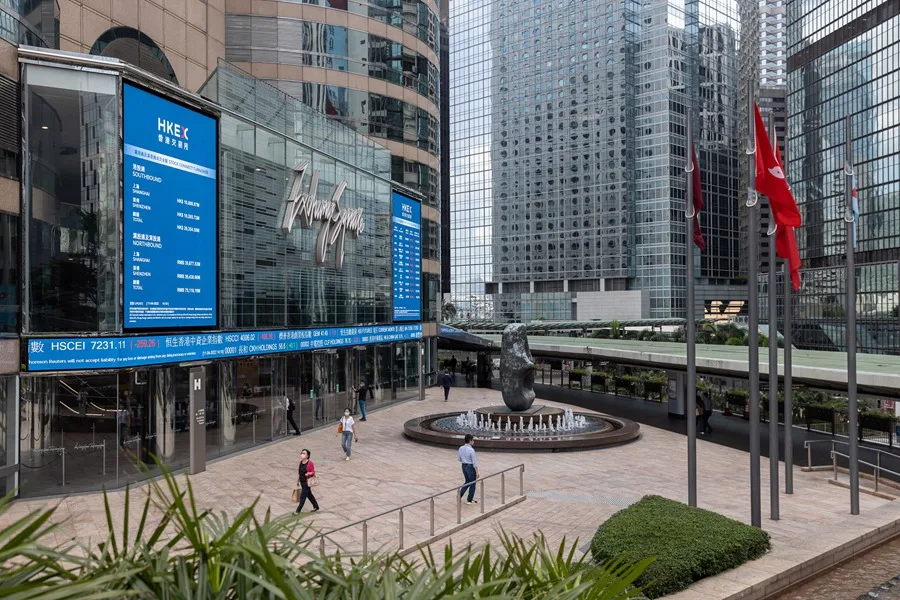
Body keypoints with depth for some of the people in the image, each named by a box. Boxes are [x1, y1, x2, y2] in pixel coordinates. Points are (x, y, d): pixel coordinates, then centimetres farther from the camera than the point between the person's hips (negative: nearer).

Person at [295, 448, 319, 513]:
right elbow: (299, 472, 13)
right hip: (302, 482, 8)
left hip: (307, 482, -8)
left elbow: (313, 472, -15)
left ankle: (298, 510, 11)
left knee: (303, 496, 0)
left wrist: (308, 474, -36)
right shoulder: (301, 462, 2)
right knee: (309, 494, 19)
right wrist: (298, 480, 18)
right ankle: (316, 506, 35)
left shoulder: (310, 463, -19)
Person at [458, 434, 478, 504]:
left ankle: (459, 495, 17)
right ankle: (470, 500, 19)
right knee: (472, 484, 10)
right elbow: (474, 462, -19)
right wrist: (477, 472, -12)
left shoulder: (461, 448, -3)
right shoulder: (471, 450, -23)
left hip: (464, 466, 7)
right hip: (470, 467, -7)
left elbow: (459, 459, 9)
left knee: (467, 482, 24)